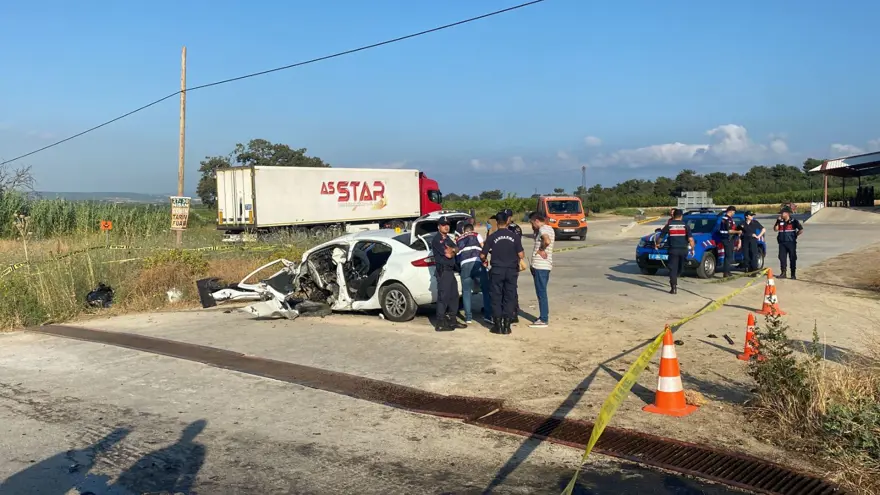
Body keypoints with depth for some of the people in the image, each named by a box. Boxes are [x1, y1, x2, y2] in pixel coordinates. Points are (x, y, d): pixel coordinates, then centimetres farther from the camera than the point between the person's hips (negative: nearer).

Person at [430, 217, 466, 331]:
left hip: (450, 270, 9)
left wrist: (451, 249, -6)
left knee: (454, 296, 13)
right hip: (442, 271, -9)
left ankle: (452, 320, 22)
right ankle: (440, 324, -6)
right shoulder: (436, 240, -11)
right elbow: (448, 255, -16)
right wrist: (452, 251, 4)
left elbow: (457, 249, 13)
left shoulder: (448, 238, 19)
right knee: (443, 297, -9)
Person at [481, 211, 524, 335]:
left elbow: (482, 255, -5)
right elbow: (521, 255, -5)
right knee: (509, 298, 8)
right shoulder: (514, 236, -3)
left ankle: (498, 326, 8)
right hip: (511, 270, 1)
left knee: (496, 298, 7)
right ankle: (507, 326, 8)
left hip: (497, 271, -1)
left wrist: (484, 261, 17)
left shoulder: (492, 237, -6)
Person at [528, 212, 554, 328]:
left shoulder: (543, 229, -14)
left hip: (540, 266, -10)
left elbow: (547, 241, -32)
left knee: (541, 293, -5)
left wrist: (541, 250, -17)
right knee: (541, 292, 16)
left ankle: (543, 320, -2)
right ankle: (544, 317, 23)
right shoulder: (549, 228, 18)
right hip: (545, 265, 10)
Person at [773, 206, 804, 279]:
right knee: (782, 258, 3)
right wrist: (778, 221, -8)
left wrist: (795, 235, -5)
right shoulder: (780, 221, 8)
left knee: (793, 259, 2)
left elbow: (801, 230, -4)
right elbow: (775, 229, 0)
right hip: (782, 243, 4)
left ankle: (793, 274, 6)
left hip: (791, 243, -4)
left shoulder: (794, 221, -4)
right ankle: (783, 273, 11)